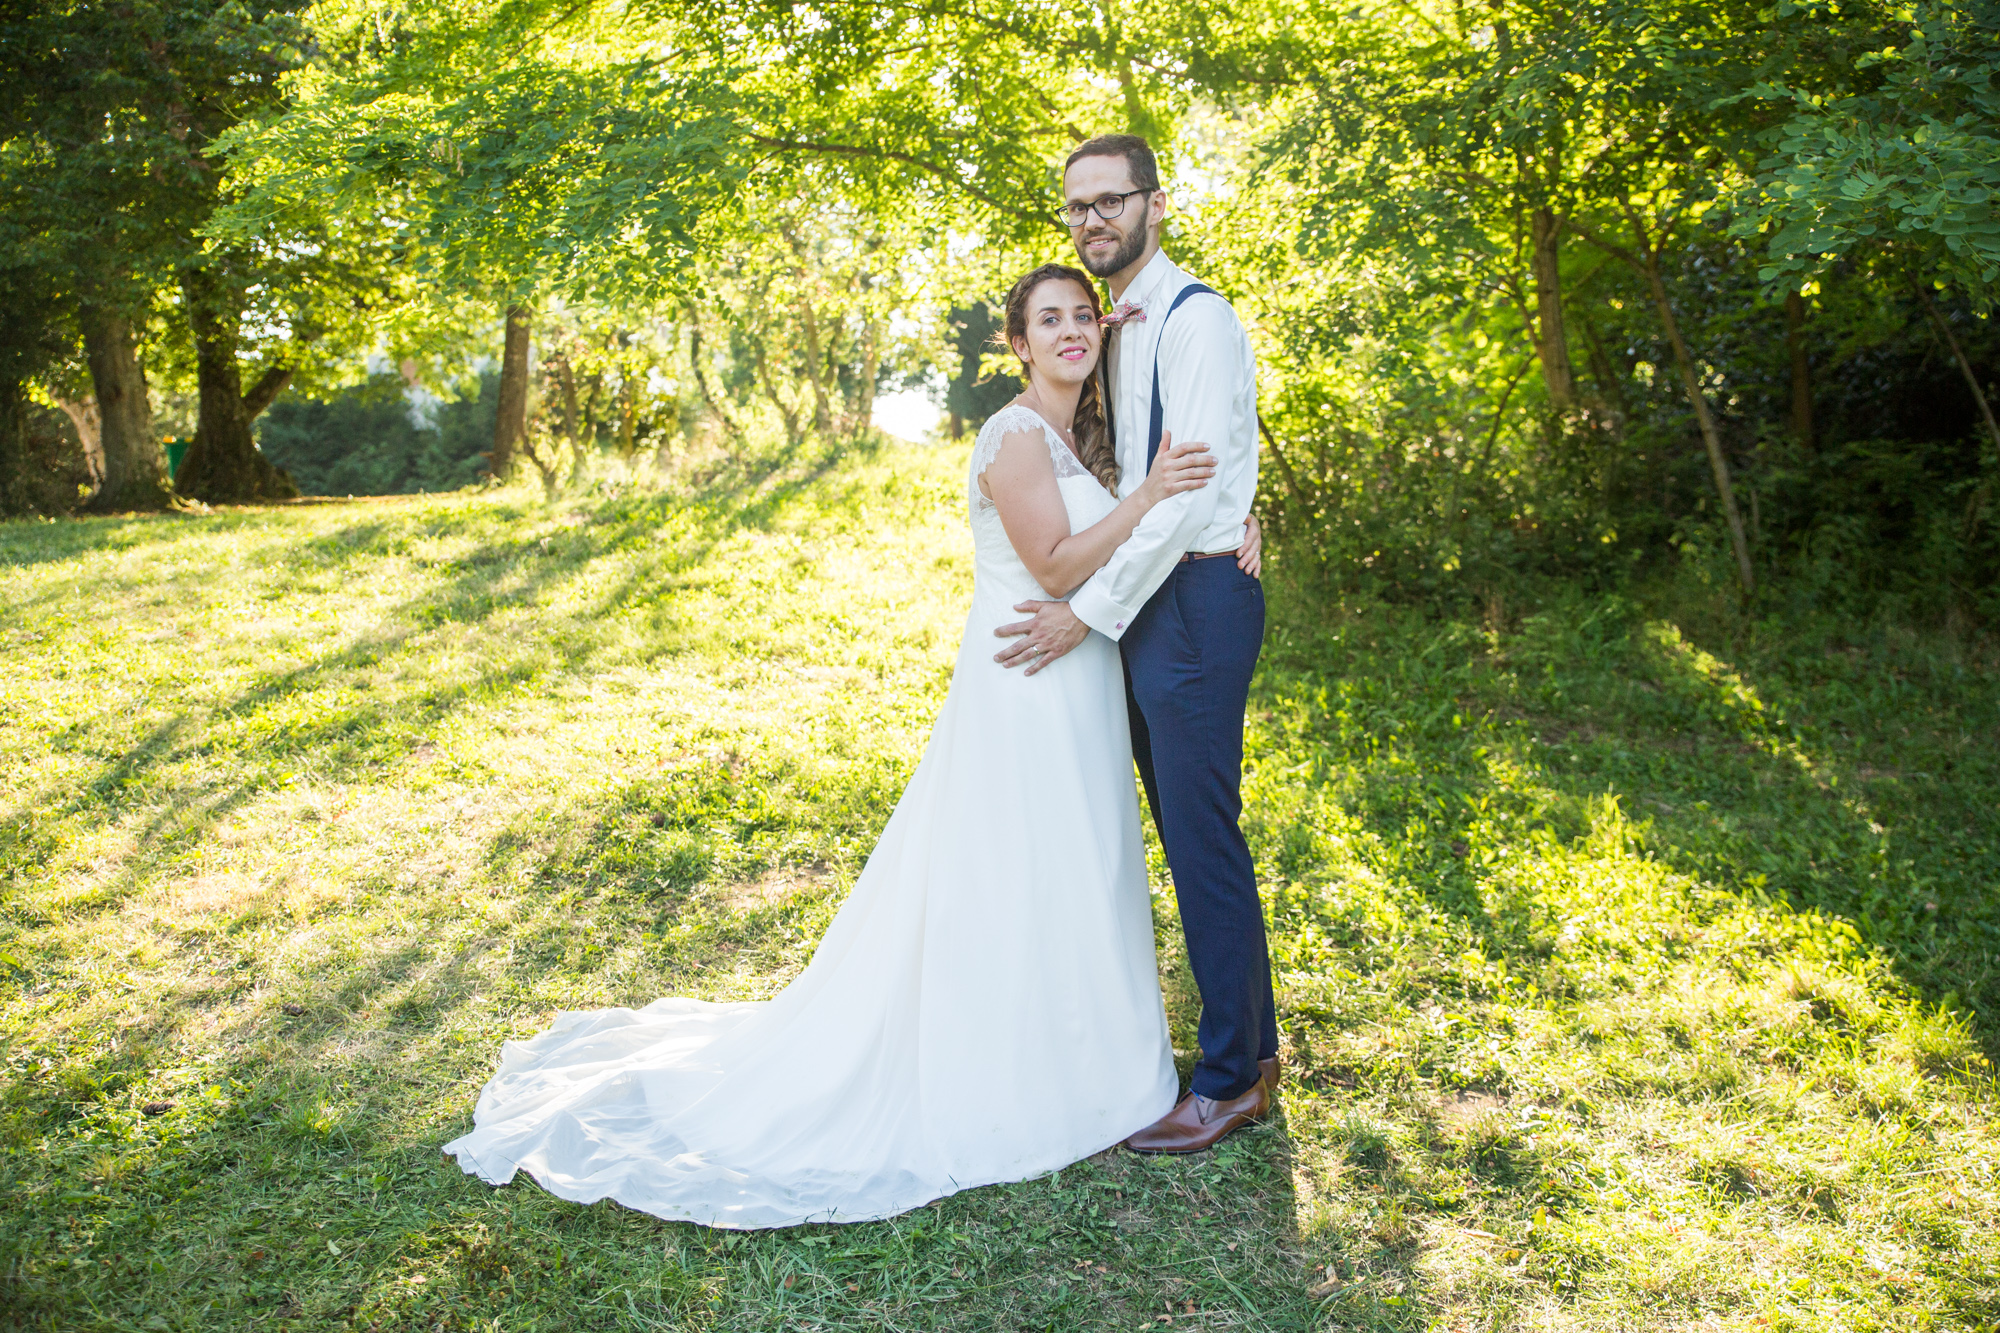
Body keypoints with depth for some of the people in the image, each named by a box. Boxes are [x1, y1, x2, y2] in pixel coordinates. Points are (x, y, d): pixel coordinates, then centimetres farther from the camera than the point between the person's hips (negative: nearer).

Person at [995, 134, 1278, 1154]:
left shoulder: (1195, 320, -12)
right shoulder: (1124, 330, 17)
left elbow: (1186, 490, -19)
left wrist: (1091, 611, -18)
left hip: (1196, 600, -10)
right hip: (1148, 602, 10)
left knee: (1204, 840, -3)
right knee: (1190, 836, 15)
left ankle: (1232, 1081, 11)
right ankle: (1251, 1046, 30)